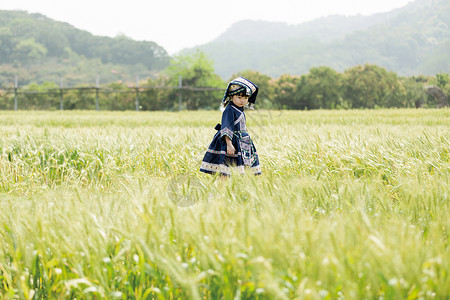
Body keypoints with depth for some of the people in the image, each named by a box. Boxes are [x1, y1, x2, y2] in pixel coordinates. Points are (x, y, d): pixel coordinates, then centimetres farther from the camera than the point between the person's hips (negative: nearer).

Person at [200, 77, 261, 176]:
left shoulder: (240, 111, 15)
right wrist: (229, 144, -26)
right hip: (232, 141, -9)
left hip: (242, 143, 9)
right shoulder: (229, 110, -13)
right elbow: (226, 129, -20)